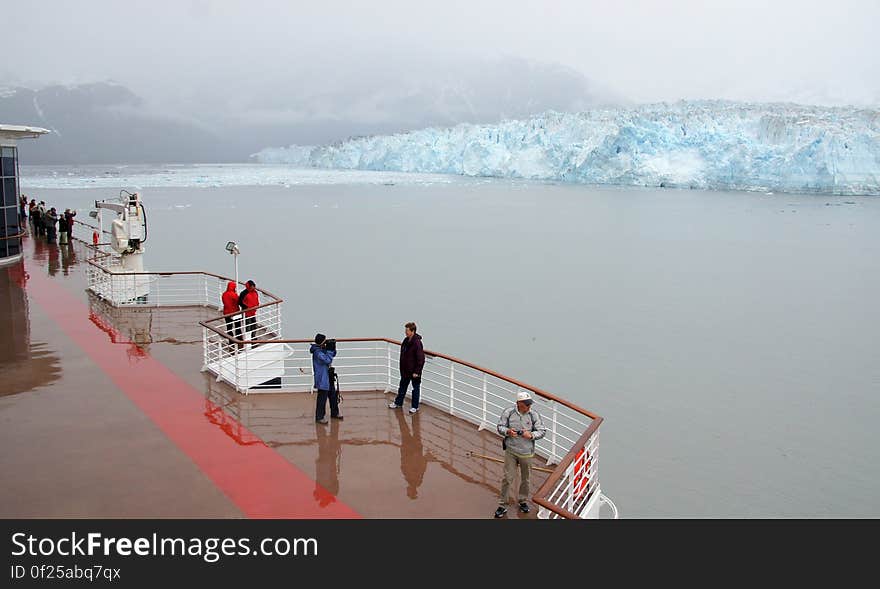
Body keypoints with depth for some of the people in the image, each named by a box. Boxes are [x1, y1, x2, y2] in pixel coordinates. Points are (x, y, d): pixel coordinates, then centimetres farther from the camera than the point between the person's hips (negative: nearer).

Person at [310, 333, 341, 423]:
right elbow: (327, 360, -28)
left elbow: (332, 355, 18)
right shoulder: (317, 352, -20)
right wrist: (329, 350, -20)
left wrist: (332, 350, -1)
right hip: (322, 378, -10)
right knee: (322, 398, -4)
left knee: (333, 395, 17)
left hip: (328, 376, 10)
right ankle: (319, 417, 4)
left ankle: (334, 413, 31)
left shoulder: (323, 349, 6)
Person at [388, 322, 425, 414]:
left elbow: (421, 359, -22)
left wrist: (416, 372, -20)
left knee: (415, 388, 8)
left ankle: (415, 407, 20)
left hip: (414, 371, -8)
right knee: (402, 386, 20)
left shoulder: (417, 343, -23)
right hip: (405, 370, 8)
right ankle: (398, 403, 35)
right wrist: (402, 368, 16)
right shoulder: (406, 340, 2)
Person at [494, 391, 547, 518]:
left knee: (525, 478, 16)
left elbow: (542, 431, -2)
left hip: (527, 452, 1)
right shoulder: (508, 412, -9)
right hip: (511, 451, -1)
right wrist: (507, 431, -20)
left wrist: (531, 435, -19)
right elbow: (500, 427, 1)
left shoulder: (534, 414, -8)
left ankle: (523, 501, 38)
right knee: (507, 478, 0)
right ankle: (502, 505, 13)